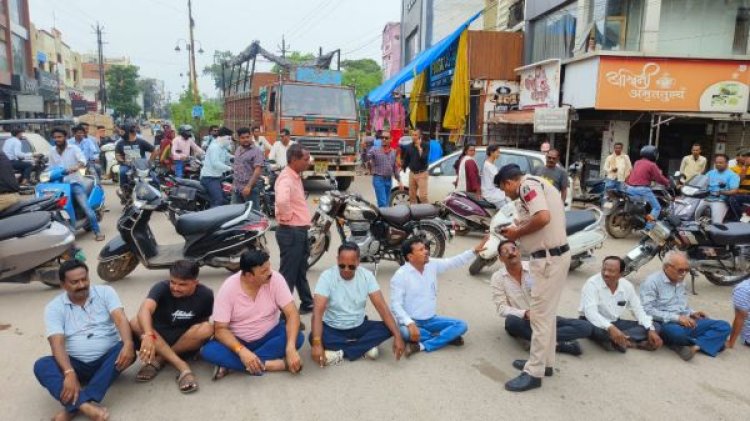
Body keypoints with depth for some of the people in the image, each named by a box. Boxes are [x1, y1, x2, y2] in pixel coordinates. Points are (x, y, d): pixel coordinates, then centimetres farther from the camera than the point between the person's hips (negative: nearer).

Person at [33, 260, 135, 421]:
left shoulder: (105, 292, -1)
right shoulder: (54, 308, -1)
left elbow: (120, 319, -17)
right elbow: (57, 343, -14)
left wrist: (128, 344, -38)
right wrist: (69, 373, -33)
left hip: (107, 359, 0)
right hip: (76, 364, 1)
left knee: (127, 349, -31)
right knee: (41, 365, -26)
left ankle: (73, 407, -39)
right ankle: (85, 405, -49)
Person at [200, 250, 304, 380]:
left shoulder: (275, 279, -18)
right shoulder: (228, 288, -19)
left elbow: (292, 314, -21)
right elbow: (220, 329, -19)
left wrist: (290, 348, -36)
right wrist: (241, 350, -37)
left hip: (269, 336, 1)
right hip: (238, 340, -1)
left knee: (297, 337, -28)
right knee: (208, 350, -29)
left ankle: (230, 363, -24)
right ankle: (269, 364, -28)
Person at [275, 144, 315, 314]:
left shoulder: (296, 177, 12)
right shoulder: (286, 178, -20)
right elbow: (281, 200, -40)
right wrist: (288, 217, -23)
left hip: (300, 230, 10)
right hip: (291, 232, -10)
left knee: (301, 271, 21)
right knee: (288, 274, -1)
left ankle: (307, 304, 35)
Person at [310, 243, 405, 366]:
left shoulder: (367, 275, -12)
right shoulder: (327, 277, -19)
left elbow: (382, 306, -16)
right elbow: (318, 311, -28)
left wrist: (397, 336, -27)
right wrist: (317, 343, -43)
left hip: (359, 327, 3)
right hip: (333, 329, -2)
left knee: (387, 328, -22)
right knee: (313, 337, -34)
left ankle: (338, 352, -19)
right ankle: (364, 347, -19)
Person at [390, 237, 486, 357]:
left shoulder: (433, 264, 0)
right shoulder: (400, 275, -16)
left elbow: (455, 262, 7)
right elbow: (396, 304, -20)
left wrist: (474, 251, -5)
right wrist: (410, 323, -34)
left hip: (431, 319, 5)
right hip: (412, 321, -5)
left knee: (461, 325, -11)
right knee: (407, 332, -38)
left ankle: (422, 346, -21)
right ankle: (446, 336, -16)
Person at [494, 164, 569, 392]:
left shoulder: (527, 185, -13)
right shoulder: (538, 184, 17)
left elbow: (543, 217, -27)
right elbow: (548, 219, 15)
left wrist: (517, 233, -13)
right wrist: (518, 232, 8)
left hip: (548, 258, -11)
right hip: (553, 255, 11)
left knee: (540, 314, -5)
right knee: (546, 312, 19)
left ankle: (534, 372, 3)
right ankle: (545, 360, 31)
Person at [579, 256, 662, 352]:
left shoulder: (627, 285, -2)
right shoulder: (592, 284, -20)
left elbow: (638, 310, 5)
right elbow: (590, 312, -32)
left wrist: (651, 330, -11)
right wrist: (610, 328, -47)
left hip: (616, 322, 6)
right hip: (595, 323, -6)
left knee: (655, 326, -7)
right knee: (597, 330, -41)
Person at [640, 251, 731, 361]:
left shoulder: (680, 281, 17)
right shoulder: (652, 281, -9)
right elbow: (647, 310, -19)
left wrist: (692, 313, 10)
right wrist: (676, 318, -22)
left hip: (685, 321, 8)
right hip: (666, 324, -8)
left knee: (723, 326, -11)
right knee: (677, 333, -42)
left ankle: (695, 346, -28)